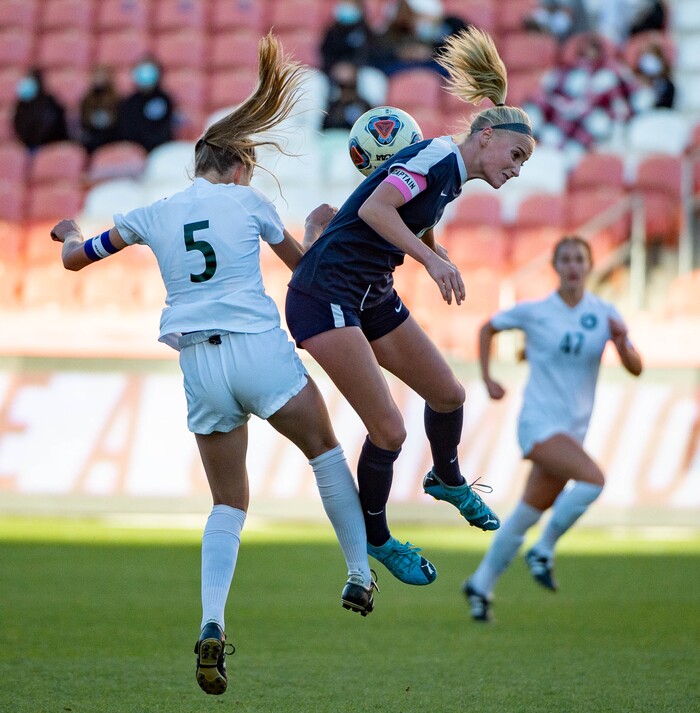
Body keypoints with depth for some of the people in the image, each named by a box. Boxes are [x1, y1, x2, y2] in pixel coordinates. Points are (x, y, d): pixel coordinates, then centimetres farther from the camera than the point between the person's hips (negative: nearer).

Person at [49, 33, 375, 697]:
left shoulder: (154, 214, 12)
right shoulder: (247, 202, 5)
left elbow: (75, 258, 22)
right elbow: (304, 262, 20)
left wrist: (70, 233, 45)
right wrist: (316, 227, 41)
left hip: (198, 365, 3)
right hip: (259, 349, -3)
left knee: (229, 501, 10)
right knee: (325, 449, 18)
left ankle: (211, 622, -9)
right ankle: (360, 575, 12)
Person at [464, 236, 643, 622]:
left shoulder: (604, 314, 2)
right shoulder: (534, 312, -4)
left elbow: (635, 369, 1)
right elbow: (488, 328, 12)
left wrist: (622, 343, -19)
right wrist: (487, 379, 5)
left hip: (574, 428, 4)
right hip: (538, 422, -4)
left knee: (528, 514, 9)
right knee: (592, 480, -26)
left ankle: (481, 585, 23)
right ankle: (543, 551, -10)